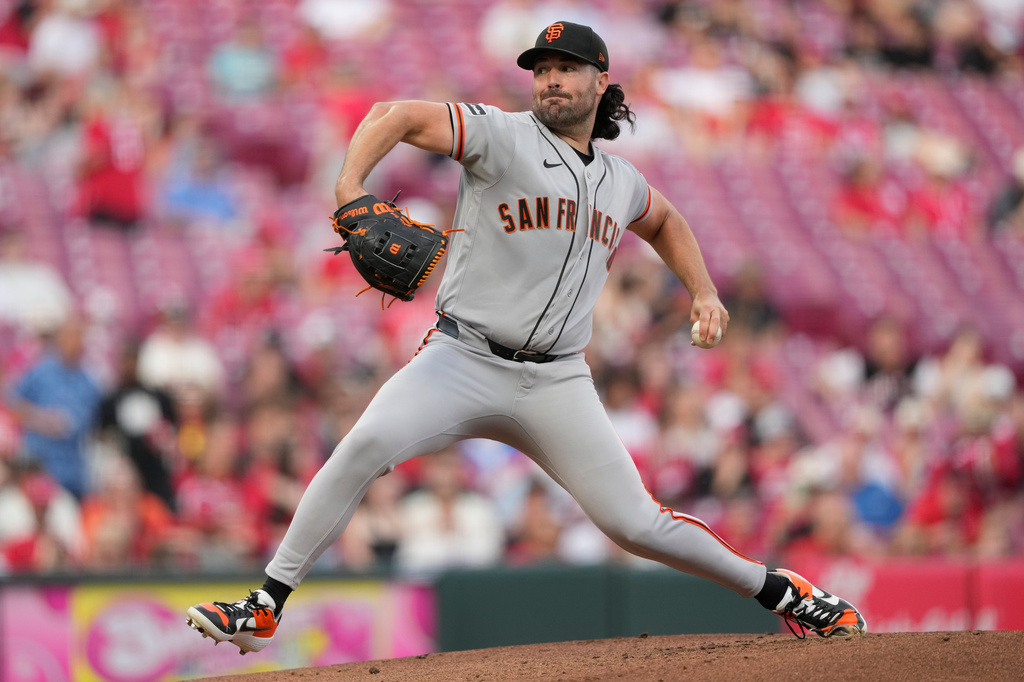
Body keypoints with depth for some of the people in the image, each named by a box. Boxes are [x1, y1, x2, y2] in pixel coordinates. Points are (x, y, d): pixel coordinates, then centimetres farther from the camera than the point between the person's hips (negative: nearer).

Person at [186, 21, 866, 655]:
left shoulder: (622, 182, 14)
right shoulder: (503, 136, -2)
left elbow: (666, 221, 38)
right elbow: (396, 115, -12)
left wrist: (704, 291, 22)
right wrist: (349, 187, -30)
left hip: (556, 384, 3)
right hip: (463, 361, -3)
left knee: (635, 522, -4)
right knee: (368, 443, -28)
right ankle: (265, 608, -23)